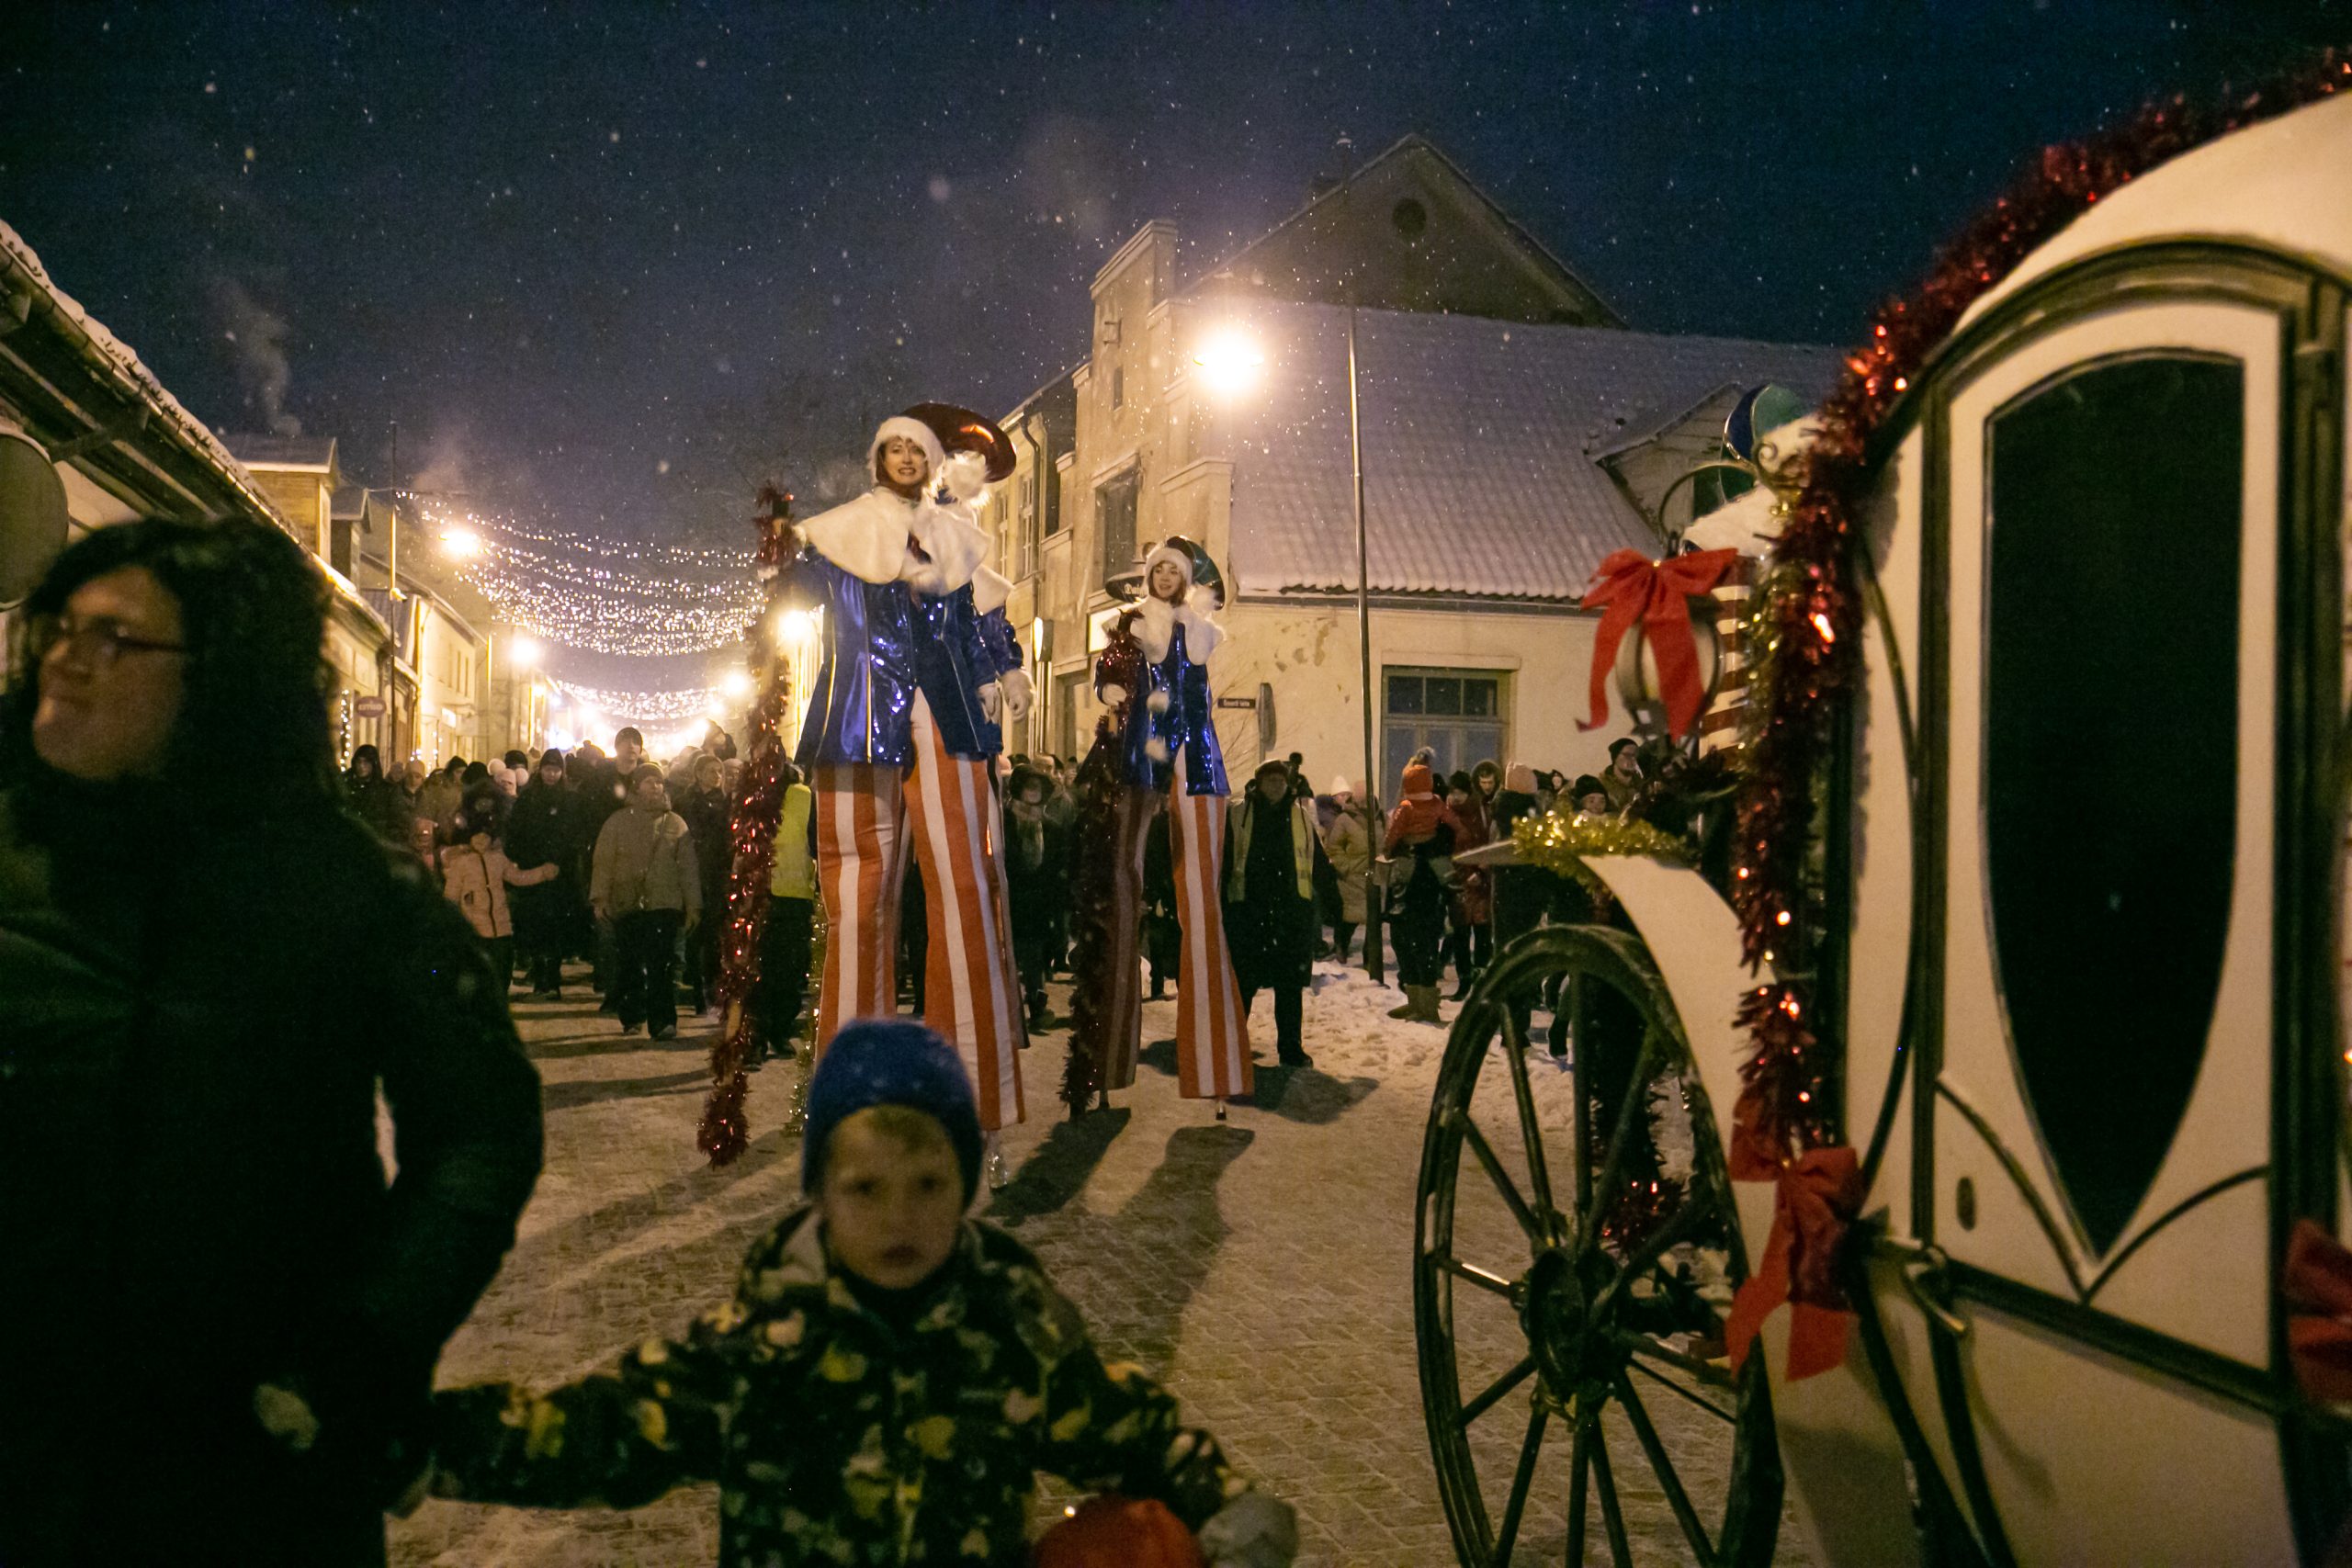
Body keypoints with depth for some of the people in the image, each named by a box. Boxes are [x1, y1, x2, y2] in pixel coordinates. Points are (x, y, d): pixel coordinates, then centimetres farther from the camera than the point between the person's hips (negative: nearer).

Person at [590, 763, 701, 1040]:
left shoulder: (675, 823, 9)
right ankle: (631, 1018, 20)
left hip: (664, 904, -1)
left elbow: (688, 867, 8)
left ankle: (662, 1021, -10)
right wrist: (600, 898, -4)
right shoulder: (618, 821, 8)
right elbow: (603, 862, 5)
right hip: (626, 904, 1)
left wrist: (693, 905, 4)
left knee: (661, 965, -11)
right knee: (627, 965, 7)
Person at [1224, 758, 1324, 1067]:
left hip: (1293, 912, 2)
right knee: (1243, 983, 5)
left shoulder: (1301, 816, 10)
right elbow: (1223, 863, 0)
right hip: (1248, 911, -2)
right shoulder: (1237, 815, 2)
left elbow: (1319, 864, 14)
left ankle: (1290, 1047, 15)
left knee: (1291, 984, 7)